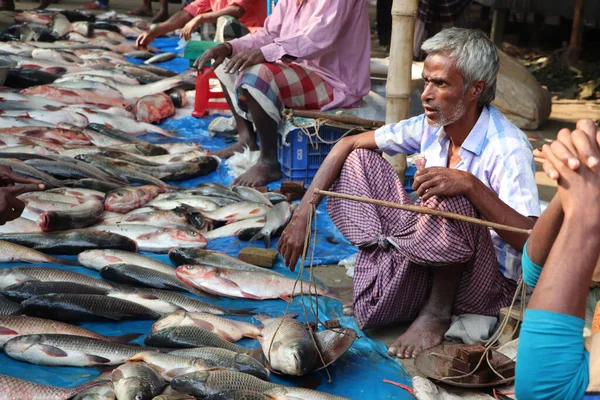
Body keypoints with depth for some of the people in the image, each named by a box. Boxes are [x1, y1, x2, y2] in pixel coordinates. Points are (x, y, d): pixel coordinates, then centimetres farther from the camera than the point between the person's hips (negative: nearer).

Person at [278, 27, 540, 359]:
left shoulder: (507, 148, -22)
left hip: (487, 284, -6)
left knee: (448, 198, -38)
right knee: (360, 158, 2)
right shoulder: (432, 126, -2)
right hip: (430, 261, 6)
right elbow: (349, 144, 3)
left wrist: (471, 185, -42)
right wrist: (303, 214, -6)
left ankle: (437, 311, -14)